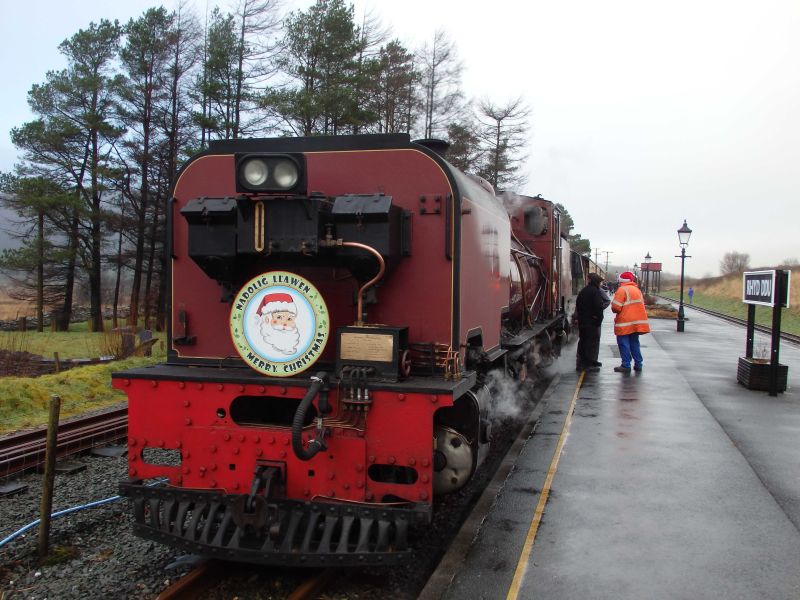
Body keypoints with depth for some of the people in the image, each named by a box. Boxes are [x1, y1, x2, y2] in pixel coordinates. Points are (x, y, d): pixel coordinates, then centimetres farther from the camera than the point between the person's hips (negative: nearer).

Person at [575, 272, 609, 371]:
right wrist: (598, 317, -10)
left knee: (582, 341, 14)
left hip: (582, 321, 8)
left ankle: (581, 363, 18)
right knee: (593, 342, -1)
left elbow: (577, 305, 14)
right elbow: (599, 306, -19)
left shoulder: (582, 291, 11)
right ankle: (591, 364, -2)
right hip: (593, 322, -8)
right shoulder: (596, 291, -14)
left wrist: (580, 315, 15)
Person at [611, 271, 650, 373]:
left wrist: (615, 311, 3)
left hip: (625, 323, -8)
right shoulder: (637, 290, 14)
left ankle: (626, 365, -2)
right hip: (637, 322, 8)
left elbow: (616, 307, -17)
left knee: (624, 344, -2)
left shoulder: (622, 290, -11)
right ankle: (638, 364, 18)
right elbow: (640, 304, 16)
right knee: (634, 343, 16)